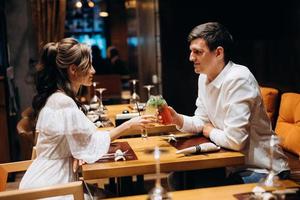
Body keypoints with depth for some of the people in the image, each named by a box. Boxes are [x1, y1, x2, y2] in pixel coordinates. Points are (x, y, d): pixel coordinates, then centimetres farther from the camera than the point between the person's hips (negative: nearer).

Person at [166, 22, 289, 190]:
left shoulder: (238, 79, -25)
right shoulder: (204, 77, 3)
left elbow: (234, 140, -29)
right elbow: (202, 121, 11)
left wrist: (210, 132, -9)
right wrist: (178, 119, -9)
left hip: (260, 170, -8)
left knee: (201, 187, -21)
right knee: (177, 178, 1)